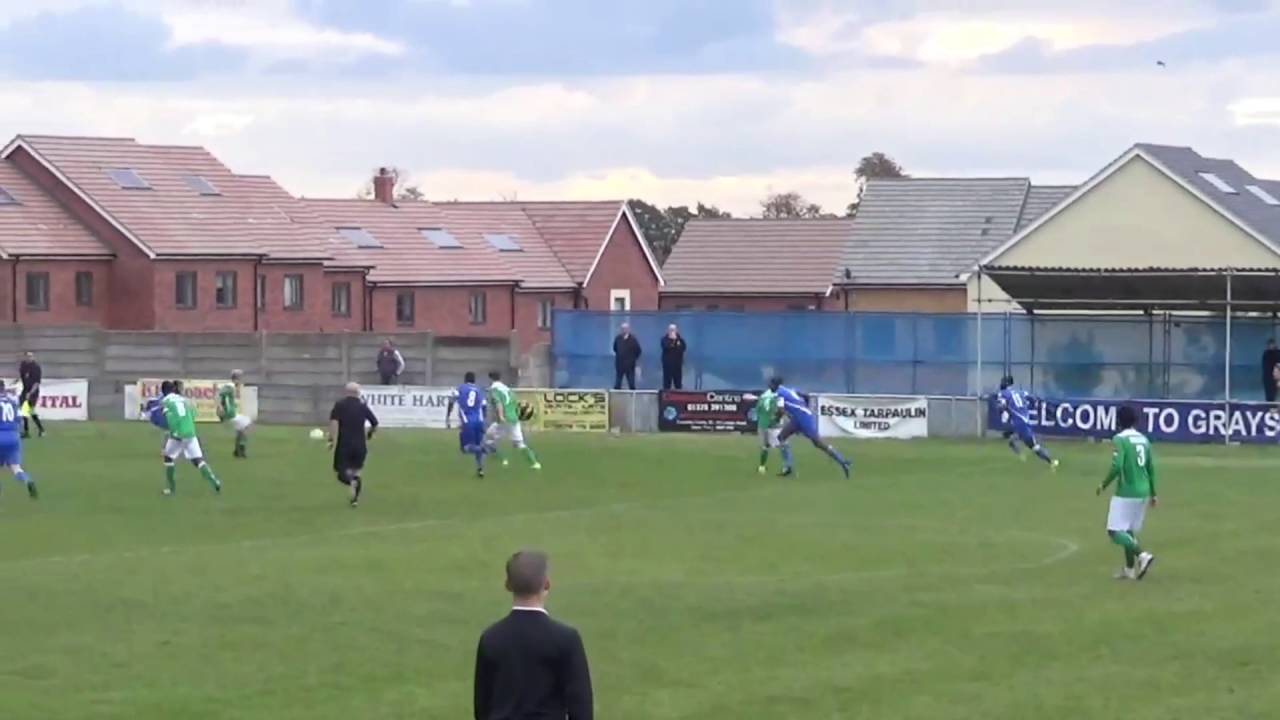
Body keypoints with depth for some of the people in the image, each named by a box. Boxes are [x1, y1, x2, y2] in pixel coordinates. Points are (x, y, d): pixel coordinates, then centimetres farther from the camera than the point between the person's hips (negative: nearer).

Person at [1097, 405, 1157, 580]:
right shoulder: (1144, 440, 10)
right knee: (1128, 531, 18)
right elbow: (1151, 468, 14)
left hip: (1126, 492, -8)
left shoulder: (1120, 439, -11)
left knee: (1115, 531, -6)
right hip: (1143, 492, 8)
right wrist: (1153, 493, 22)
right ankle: (1129, 569, 18)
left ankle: (1142, 555, -23)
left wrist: (1104, 485, -6)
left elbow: (1116, 466, -21)